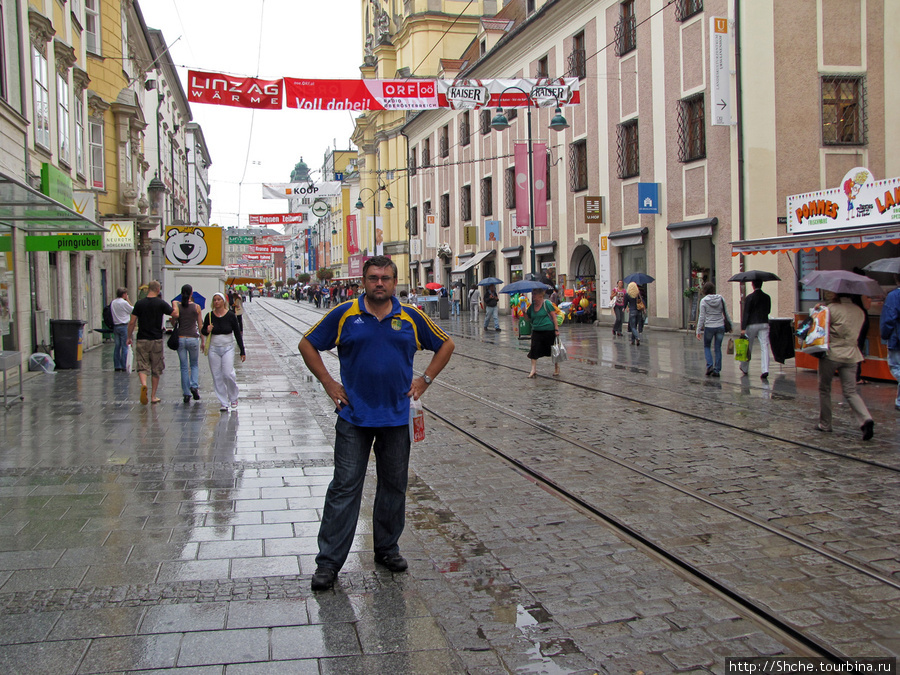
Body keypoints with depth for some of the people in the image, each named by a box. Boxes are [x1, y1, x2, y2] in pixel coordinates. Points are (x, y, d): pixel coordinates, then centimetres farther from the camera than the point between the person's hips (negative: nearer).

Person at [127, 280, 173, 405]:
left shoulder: (139, 303, -1)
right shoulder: (161, 303, -5)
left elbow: (132, 322, -1)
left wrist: (129, 337, 11)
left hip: (142, 340, 1)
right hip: (157, 340, 0)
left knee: (142, 366, 6)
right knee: (156, 369, 10)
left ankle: (143, 385, -24)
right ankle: (153, 396, 14)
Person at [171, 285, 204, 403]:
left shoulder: (177, 305, -1)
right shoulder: (196, 307, -1)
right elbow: (200, 325, 4)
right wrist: (202, 341, 12)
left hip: (180, 339, 1)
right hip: (193, 338, -1)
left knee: (184, 367, 8)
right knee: (194, 365, 15)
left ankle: (186, 393, 8)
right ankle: (194, 386, -8)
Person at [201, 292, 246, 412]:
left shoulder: (230, 315, -4)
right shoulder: (209, 316, 0)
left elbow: (237, 334, 2)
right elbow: (203, 330, 12)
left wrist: (242, 352, 1)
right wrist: (207, 331, -13)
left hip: (228, 348, -2)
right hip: (214, 348, 2)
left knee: (228, 374, -12)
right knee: (217, 376, 1)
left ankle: (233, 399, 10)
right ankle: (223, 402, 10)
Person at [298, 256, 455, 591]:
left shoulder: (411, 317, 3)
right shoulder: (344, 314, -2)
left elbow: (445, 344, 15)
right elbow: (307, 344, 6)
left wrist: (425, 380, 6)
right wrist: (328, 383, 0)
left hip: (397, 417, 2)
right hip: (354, 416, -2)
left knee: (394, 486, 12)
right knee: (344, 488, -2)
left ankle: (387, 548, 28)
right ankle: (328, 561, 6)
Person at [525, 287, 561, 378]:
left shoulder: (547, 303, -9)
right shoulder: (532, 306, 9)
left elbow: (553, 316, -9)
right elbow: (528, 317, 15)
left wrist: (556, 329, -13)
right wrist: (524, 312, -6)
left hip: (549, 330, -5)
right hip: (536, 331, 5)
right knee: (534, 349, -7)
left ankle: (556, 368, 25)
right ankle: (533, 369, -3)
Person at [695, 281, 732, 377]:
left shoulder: (704, 301, -8)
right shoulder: (721, 299, 0)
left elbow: (702, 317, -8)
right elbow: (726, 314, 6)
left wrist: (698, 330, -3)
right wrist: (729, 325, 17)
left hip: (709, 327, -3)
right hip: (720, 326, 3)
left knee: (706, 346, 16)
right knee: (718, 348, 10)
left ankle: (710, 366, -2)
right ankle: (717, 370, 9)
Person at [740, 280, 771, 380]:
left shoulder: (749, 298, -8)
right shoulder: (767, 297, 4)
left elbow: (746, 313, -11)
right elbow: (768, 311, 15)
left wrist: (743, 328, -12)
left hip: (752, 325, -2)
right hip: (764, 324, 2)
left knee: (748, 347, 12)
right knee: (764, 347, -3)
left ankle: (744, 368, 27)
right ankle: (765, 370, -16)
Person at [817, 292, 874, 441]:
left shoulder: (832, 308, -7)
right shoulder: (860, 312, 12)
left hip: (831, 354, -5)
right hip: (851, 355, 5)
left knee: (824, 389, 11)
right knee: (850, 392, 4)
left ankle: (824, 424, 16)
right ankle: (865, 419, -19)